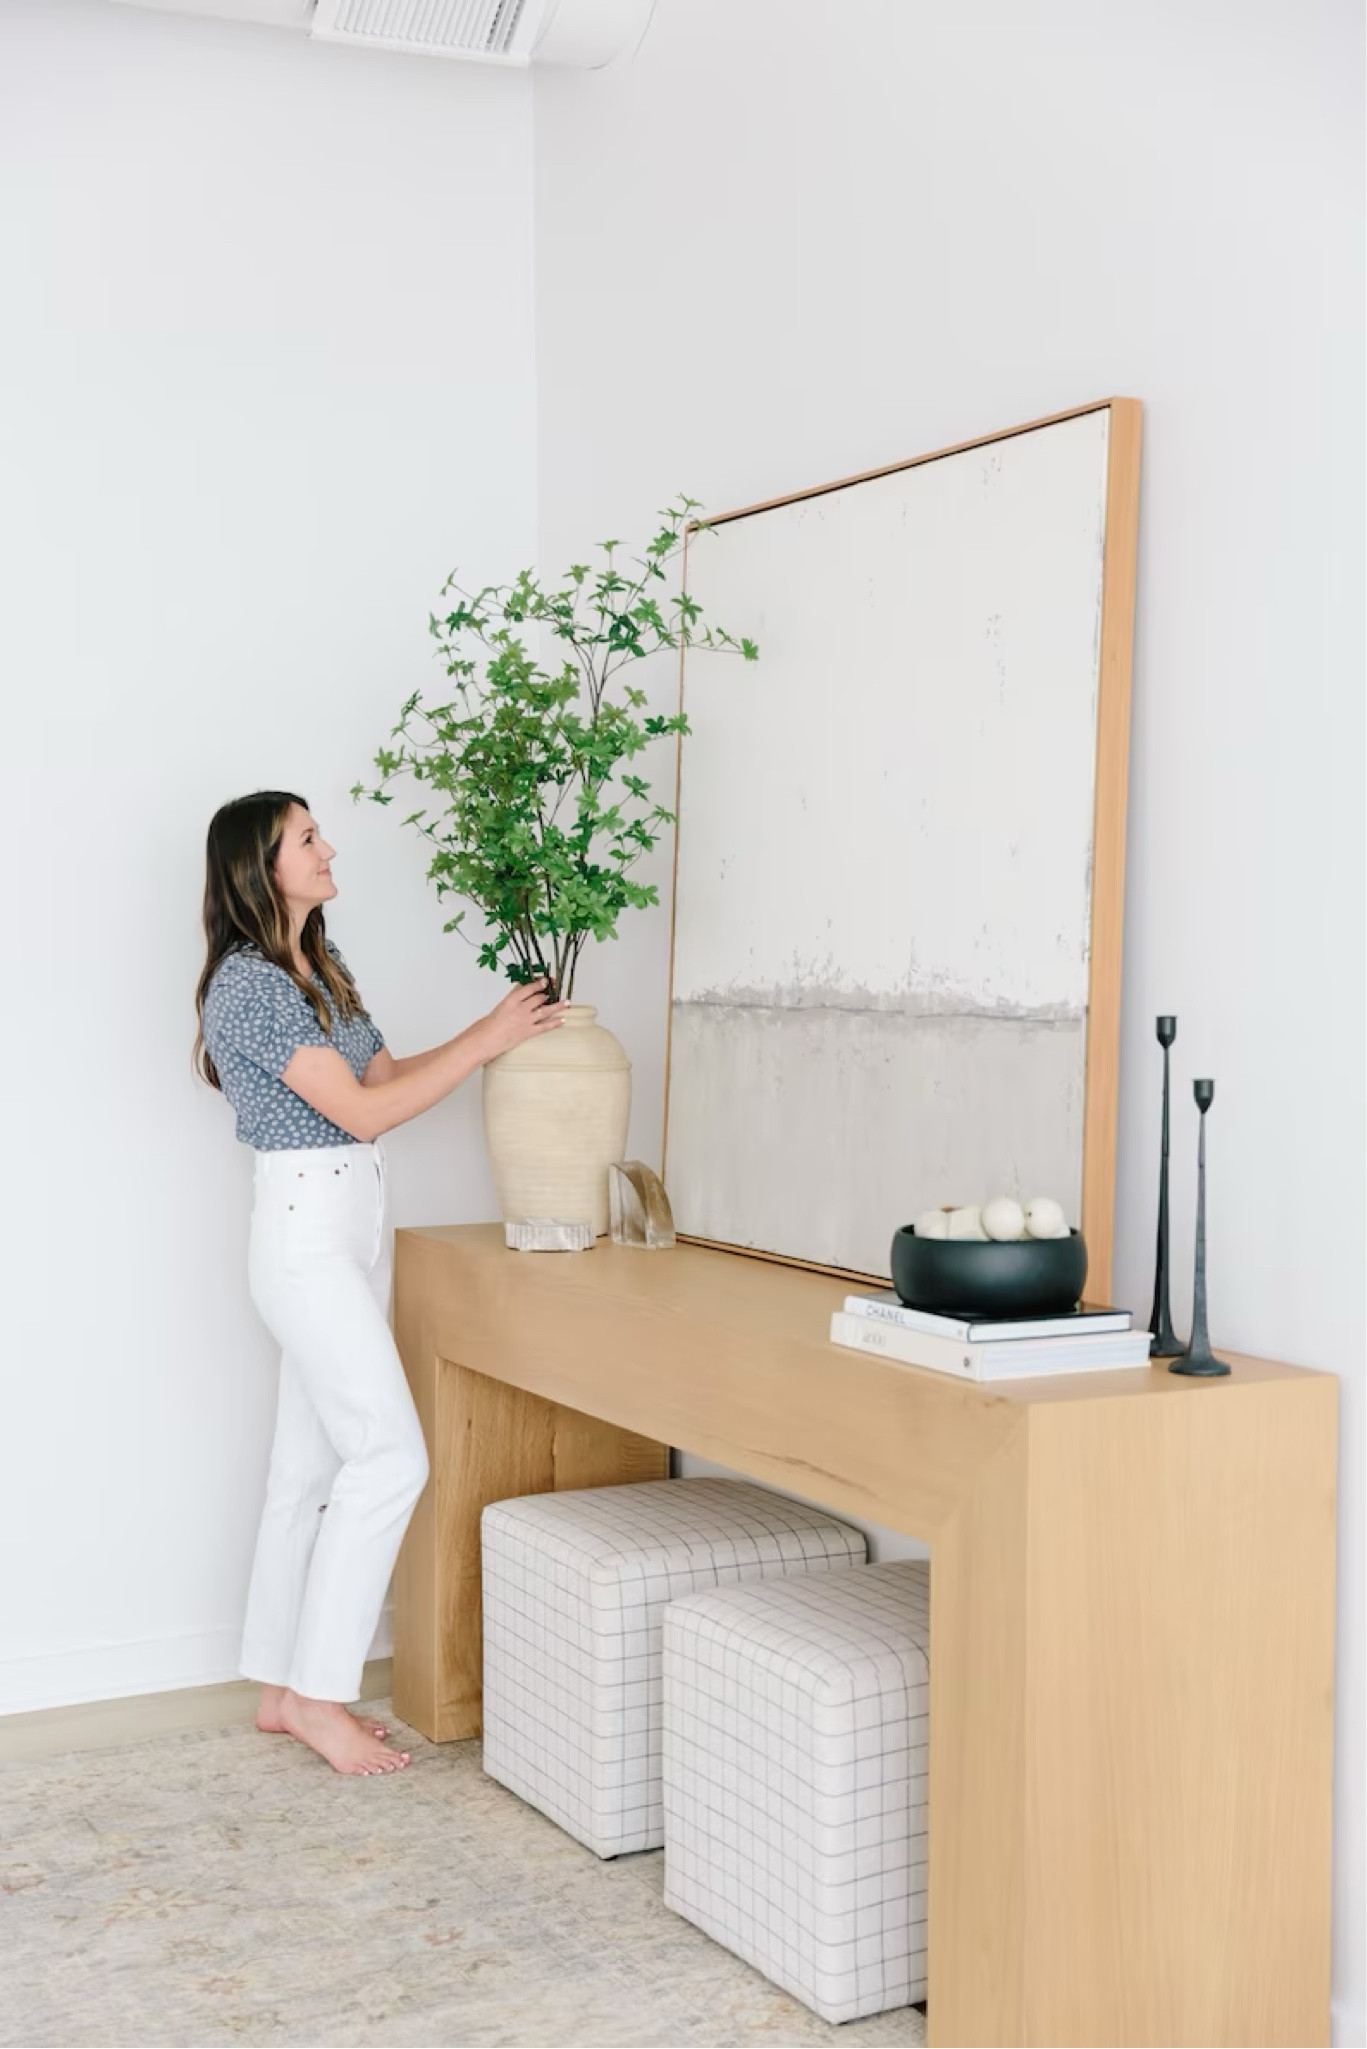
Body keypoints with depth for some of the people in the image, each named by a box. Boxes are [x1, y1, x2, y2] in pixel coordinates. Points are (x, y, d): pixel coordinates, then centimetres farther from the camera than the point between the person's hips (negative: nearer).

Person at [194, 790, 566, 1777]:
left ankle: (283, 1686, 20)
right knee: (391, 1457, -10)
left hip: (356, 1226, 9)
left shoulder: (322, 971, 13)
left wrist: (491, 1029, 5)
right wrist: (486, 1042, -13)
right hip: (306, 1229, -9)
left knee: (314, 1464, 11)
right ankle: (317, 1693, -1)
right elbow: (363, 1109, -17)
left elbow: (389, 1073, 16)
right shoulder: (248, 982, -16)